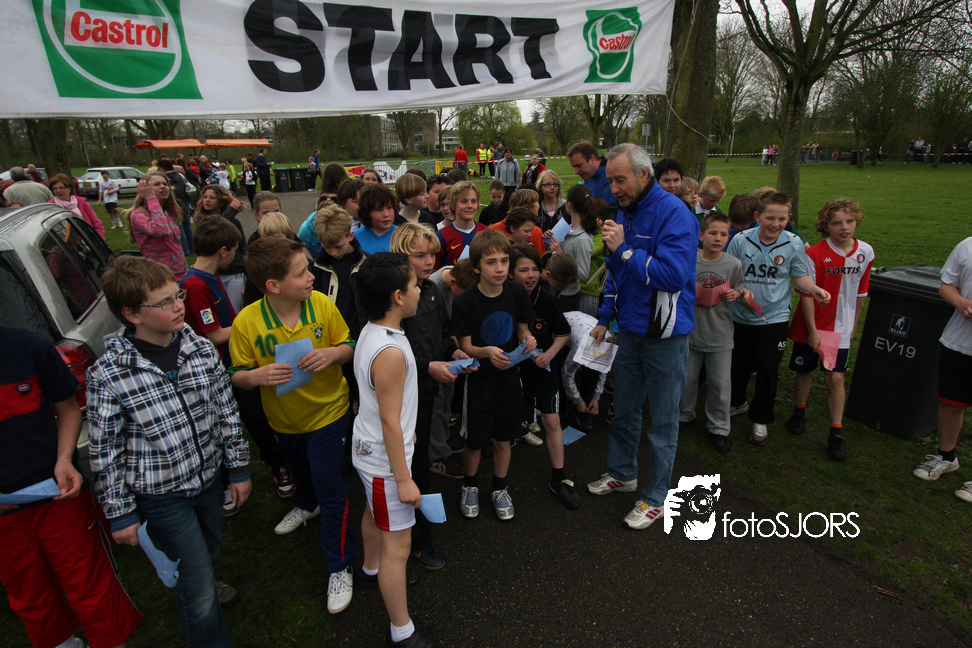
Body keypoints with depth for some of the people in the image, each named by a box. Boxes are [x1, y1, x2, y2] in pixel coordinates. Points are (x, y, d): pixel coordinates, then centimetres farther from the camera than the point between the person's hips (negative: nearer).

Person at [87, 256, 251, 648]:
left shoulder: (201, 350, -9)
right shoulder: (108, 375, -21)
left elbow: (226, 412, 0)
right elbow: (105, 452, -11)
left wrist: (239, 468, 5)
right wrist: (120, 514, -6)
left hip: (208, 477, 5)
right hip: (160, 496, -5)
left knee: (209, 547, 30)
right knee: (201, 592, 4)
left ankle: (190, 590, 63)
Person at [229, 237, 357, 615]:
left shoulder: (322, 305, -20)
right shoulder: (246, 322, -21)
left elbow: (348, 346, -6)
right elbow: (237, 376, -10)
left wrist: (331, 354, -28)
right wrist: (256, 376, -32)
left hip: (327, 411, -2)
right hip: (283, 417, 2)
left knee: (329, 487, 1)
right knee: (298, 469, 31)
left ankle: (339, 567, 22)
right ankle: (306, 505, 66)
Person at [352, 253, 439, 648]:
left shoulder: (370, 332, -1)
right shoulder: (391, 352, -32)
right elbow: (389, 421, -27)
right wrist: (404, 479, -19)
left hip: (369, 450, 10)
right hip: (385, 458, -10)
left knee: (375, 513, 31)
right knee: (398, 544, 4)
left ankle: (371, 570, 57)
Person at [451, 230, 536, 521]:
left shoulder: (517, 293, -7)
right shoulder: (464, 303, -17)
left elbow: (523, 330, 5)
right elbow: (465, 347, -11)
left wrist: (527, 340, -18)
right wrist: (487, 351, -31)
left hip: (508, 377, 3)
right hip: (479, 379, -2)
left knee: (503, 439, 15)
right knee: (474, 440, 9)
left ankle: (500, 488, 39)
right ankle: (470, 485, 39)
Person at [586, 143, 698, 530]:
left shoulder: (674, 214, -17)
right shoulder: (624, 212, 8)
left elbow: (674, 275, -28)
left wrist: (624, 249, -25)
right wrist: (604, 318, 15)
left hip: (665, 336, -7)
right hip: (630, 329, 8)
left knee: (663, 421, 7)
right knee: (623, 409, 19)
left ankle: (655, 498, 23)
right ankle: (622, 474, 39)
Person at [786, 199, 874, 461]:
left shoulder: (865, 252, -2)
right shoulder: (814, 254, -15)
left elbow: (860, 291, 10)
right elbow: (807, 294, -12)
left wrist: (853, 323, 15)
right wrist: (813, 330, -13)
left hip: (840, 328, 2)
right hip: (810, 326, -2)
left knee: (835, 378, 0)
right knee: (805, 370, 12)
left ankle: (837, 433, 10)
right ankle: (799, 411, 37)